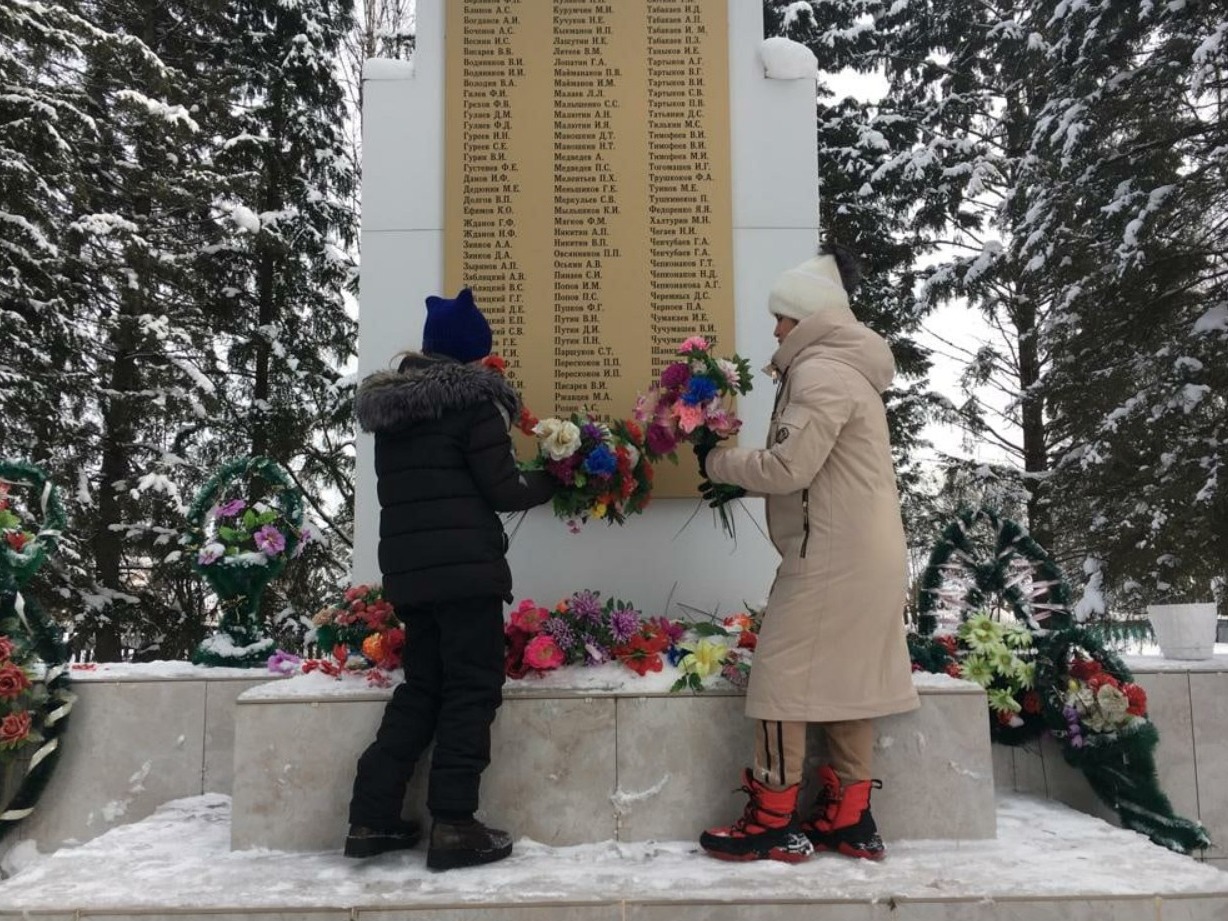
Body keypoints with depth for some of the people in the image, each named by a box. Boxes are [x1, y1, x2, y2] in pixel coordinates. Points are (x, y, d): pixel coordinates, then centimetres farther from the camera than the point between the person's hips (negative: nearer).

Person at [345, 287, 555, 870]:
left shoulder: (387, 405, 14)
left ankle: (371, 819, 16)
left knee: (421, 686, 16)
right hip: (464, 566, -7)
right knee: (472, 689, 1)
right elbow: (502, 491, -9)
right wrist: (552, 481, 9)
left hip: (405, 568, 7)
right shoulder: (471, 400, -7)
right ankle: (452, 827, 1)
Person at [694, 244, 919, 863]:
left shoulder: (821, 374, -14)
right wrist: (742, 483, 11)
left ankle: (774, 823, 4)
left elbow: (788, 467, -20)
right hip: (863, 552, 10)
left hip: (835, 555, -10)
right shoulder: (843, 368, 18)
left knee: (783, 674, -4)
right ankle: (849, 819, 19)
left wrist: (718, 461, -6)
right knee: (848, 678, 12)